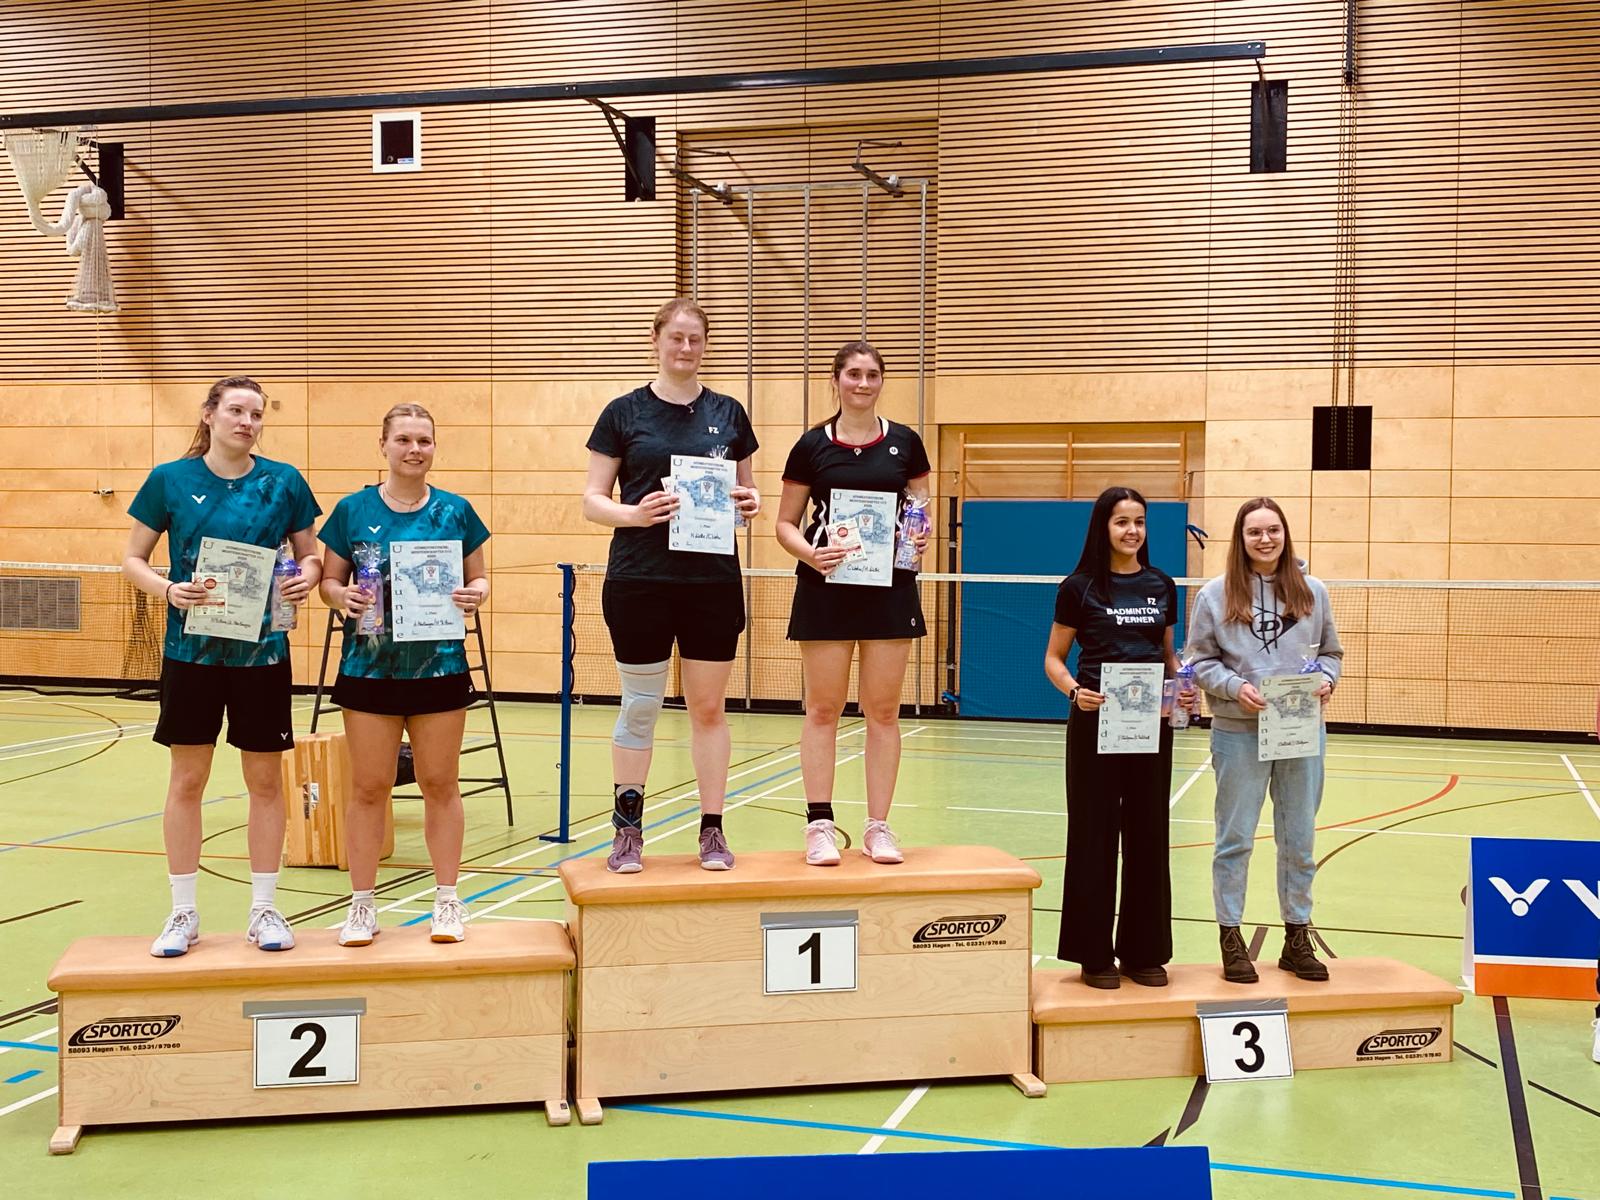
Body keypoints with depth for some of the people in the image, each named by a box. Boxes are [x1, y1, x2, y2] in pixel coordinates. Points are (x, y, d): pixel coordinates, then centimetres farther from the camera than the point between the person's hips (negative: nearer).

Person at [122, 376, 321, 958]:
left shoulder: (284, 482, 0)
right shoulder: (170, 479, -1)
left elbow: (310, 557, 7)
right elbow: (133, 559, 3)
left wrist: (305, 579, -15)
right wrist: (168, 589, -16)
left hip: (262, 650, 0)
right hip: (192, 649, 0)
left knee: (264, 779, 6)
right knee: (187, 780, 6)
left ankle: (264, 910, 18)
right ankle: (183, 914, 18)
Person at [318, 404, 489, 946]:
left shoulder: (455, 510, 3)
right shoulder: (353, 510, 2)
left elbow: (479, 577, 9)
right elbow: (329, 579, 6)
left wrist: (474, 595, -12)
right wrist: (342, 596, -15)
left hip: (438, 666, 0)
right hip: (370, 667, 0)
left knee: (440, 785, 7)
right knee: (368, 788, 5)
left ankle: (447, 901, 18)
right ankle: (362, 905, 16)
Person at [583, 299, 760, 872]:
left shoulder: (728, 413, 8)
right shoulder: (625, 412, 1)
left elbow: (747, 489, 16)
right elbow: (593, 500, 0)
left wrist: (749, 502, -7)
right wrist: (634, 513, -18)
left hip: (714, 581, 2)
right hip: (640, 582, -2)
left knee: (709, 707, 7)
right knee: (639, 707, 5)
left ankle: (712, 831, 16)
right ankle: (627, 831, 19)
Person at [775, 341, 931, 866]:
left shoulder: (905, 442, 5)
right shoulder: (812, 445, 1)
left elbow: (923, 512, 13)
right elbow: (786, 523, 4)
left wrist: (920, 538, -9)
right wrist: (809, 553, -14)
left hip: (891, 588, 1)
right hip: (826, 588, -1)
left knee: (883, 710, 4)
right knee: (823, 709, 1)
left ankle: (878, 828, 11)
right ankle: (820, 826, 8)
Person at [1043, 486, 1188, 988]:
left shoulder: (1162, 585, 10)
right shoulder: (1080, 587, -1)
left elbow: (1168, 655, 18)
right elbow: (1054, 658, 1)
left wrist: (1184, 686, -3)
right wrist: (1075, 691, -19)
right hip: (1095, 721, -4)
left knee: (1148, 833, 8)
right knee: (1094, 833, 1)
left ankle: (1143, 951, 18)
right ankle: (1095, 954, 11)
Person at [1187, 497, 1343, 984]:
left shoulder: (1312, 591, 6)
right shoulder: (1216, 594, -2)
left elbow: (1331, 652, 13)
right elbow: (1202, 660, 0)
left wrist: (1325, 681, -7)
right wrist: (1235, 687, -16)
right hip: (1239, 734, -3)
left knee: (1299, 840, 11)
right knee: (1235, 839, 5)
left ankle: (1297, 939, 24)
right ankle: (1231, 939, 15)